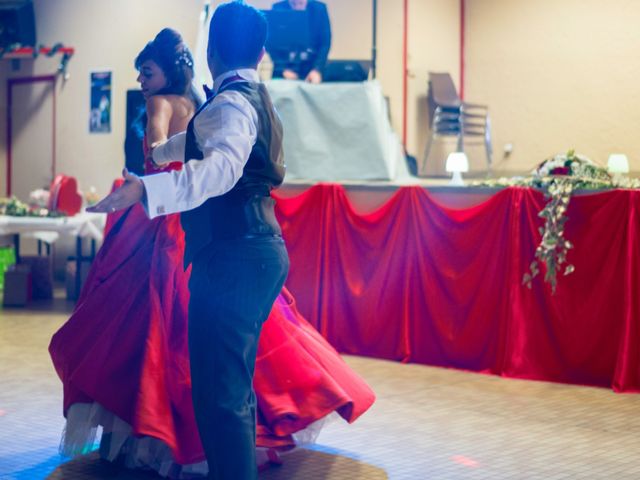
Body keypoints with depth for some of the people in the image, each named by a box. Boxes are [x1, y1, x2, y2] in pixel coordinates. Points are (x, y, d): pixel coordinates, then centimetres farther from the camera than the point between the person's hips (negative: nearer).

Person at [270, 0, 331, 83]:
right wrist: (283, 69, -16)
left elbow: (325, 43, -4)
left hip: (311, 66, 0)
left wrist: (317, 69, -17)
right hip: (286, 65, 0)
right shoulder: (277, 8, -6)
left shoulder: (319, 9, -4)